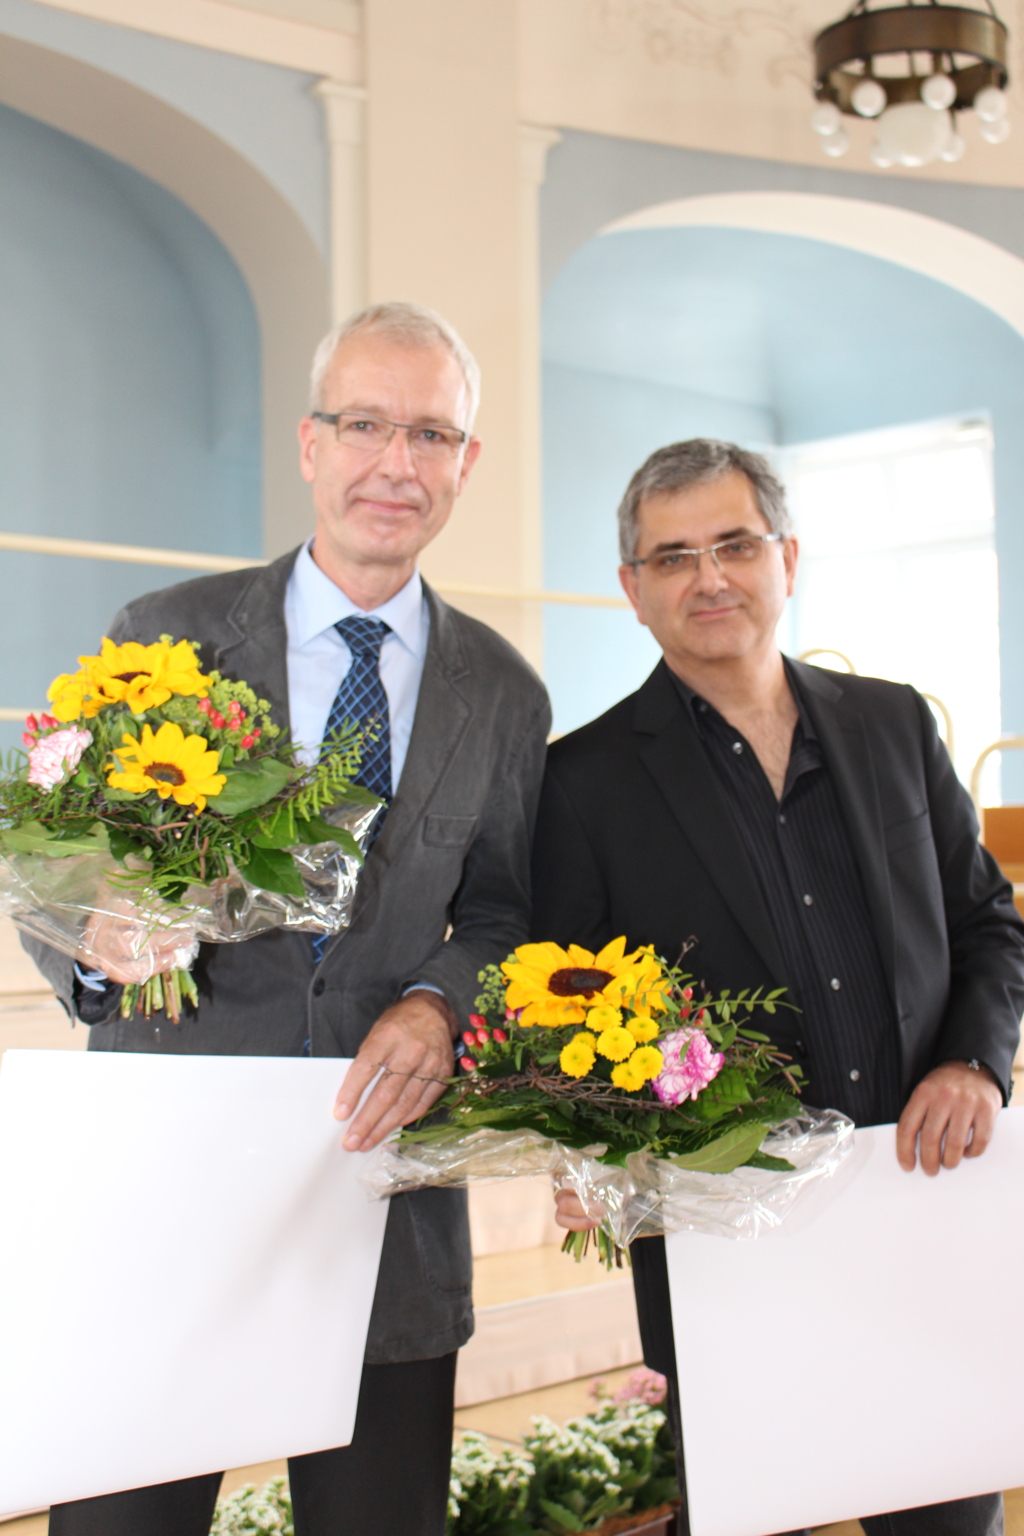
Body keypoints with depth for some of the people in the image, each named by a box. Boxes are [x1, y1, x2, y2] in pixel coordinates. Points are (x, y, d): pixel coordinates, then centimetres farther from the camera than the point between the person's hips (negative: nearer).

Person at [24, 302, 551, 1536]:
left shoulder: (502, 695, 7)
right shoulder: (164, 638, 1)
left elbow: (502, 917, 9)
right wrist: (100, 942, -22)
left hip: (385, 1192, 2)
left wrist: (441, 1005, -12)